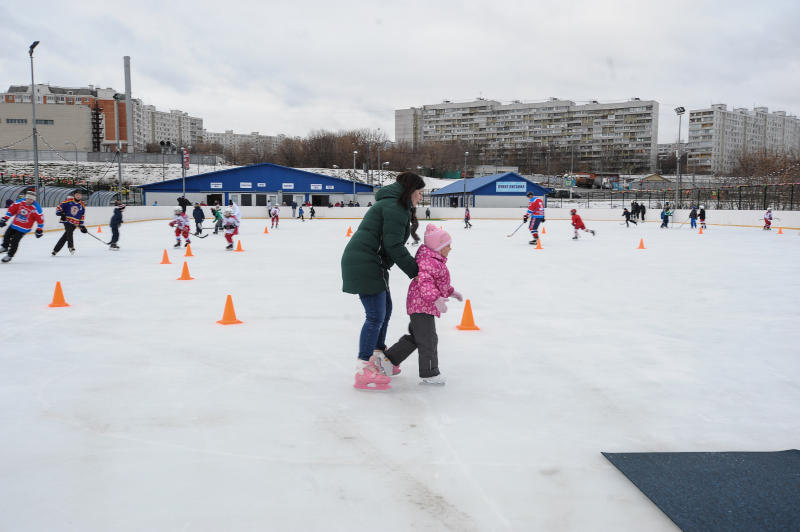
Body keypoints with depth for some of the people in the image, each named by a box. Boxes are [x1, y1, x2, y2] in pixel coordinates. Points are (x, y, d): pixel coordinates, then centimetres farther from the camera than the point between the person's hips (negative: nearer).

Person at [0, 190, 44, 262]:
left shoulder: (36, 208, -20)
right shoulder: (20, 202, -8)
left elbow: (40, 218, -12)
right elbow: (11, 209, 5)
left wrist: (39, 230, -7)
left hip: (24, 228, -5)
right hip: (14, 224, 5)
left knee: (14, 241, -9)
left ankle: (10, 255, 9)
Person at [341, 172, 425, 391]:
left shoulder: (393, 204, 23)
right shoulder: (396, 206, -12)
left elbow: (392, 245, 21)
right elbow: (393, 245, -18)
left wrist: (415, 265, 11)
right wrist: (415, 271, -9)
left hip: (367, 263, 11)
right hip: (364, 264, -11)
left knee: (385, 308, 20)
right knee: (376, 316, -10)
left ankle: (377, 358, 32)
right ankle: (363, 371, -5)